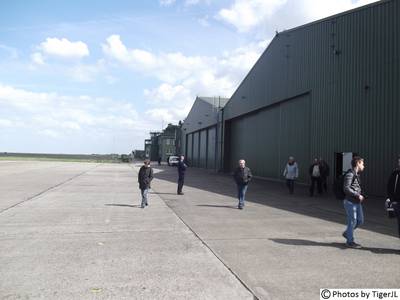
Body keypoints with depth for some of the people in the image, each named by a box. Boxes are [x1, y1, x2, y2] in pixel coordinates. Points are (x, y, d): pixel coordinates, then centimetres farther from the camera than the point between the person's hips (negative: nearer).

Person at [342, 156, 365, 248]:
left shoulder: (356, 175, 14)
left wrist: (360, 195, 9)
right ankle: (350, 241, 13)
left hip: (357, 202, 9)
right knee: (352, 221, -1)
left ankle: (347, 233, 31)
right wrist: (358, 195, -21)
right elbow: (346, 188, -23)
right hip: (350, 202, -9)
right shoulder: (349, 174, -16)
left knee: (360, 220, 14)